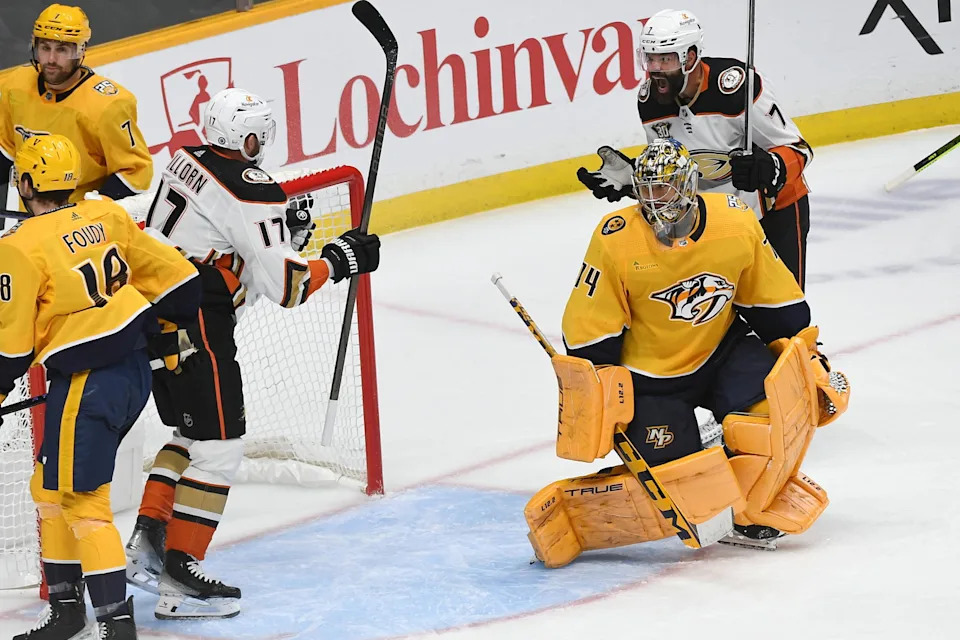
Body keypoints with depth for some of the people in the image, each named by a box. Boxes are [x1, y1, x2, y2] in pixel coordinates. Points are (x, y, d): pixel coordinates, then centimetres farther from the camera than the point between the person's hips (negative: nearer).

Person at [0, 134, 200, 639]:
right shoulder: (107, 216, 5)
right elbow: (176, 279, 11)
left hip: (87, 384, -8)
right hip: (135, 369, 8)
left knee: (82, 499, -3)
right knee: (50, 488, 18)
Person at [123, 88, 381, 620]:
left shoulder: (188, 162, 10)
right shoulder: (252, 191, -16)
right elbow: (283, 284, -16)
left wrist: (283, 229, 12)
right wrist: (341, 259, -2)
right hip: (195, 327, -9)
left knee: (190, 433, 23)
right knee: (218, 448, -3)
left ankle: (147, 544, 18)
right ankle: (178, 578, -6)